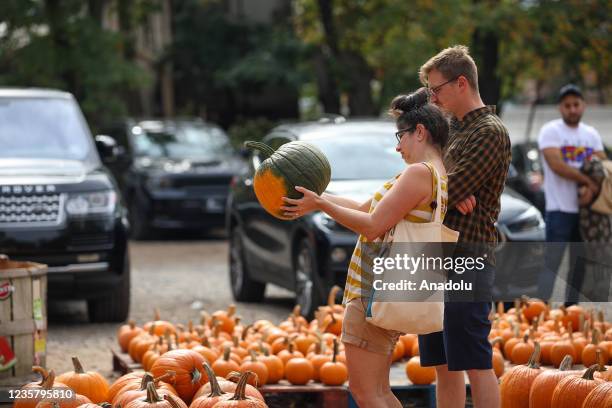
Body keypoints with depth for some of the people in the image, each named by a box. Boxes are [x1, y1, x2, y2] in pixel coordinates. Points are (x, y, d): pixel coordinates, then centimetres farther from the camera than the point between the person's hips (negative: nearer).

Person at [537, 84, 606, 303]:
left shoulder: (591, 134, 14)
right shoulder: (550, 131, -3)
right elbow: (556, 164, -16)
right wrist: (587, 180, -19)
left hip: (586, 209, 6)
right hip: (560, 209, -6)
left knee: (579, 264, 10)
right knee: (552, 262, -10)